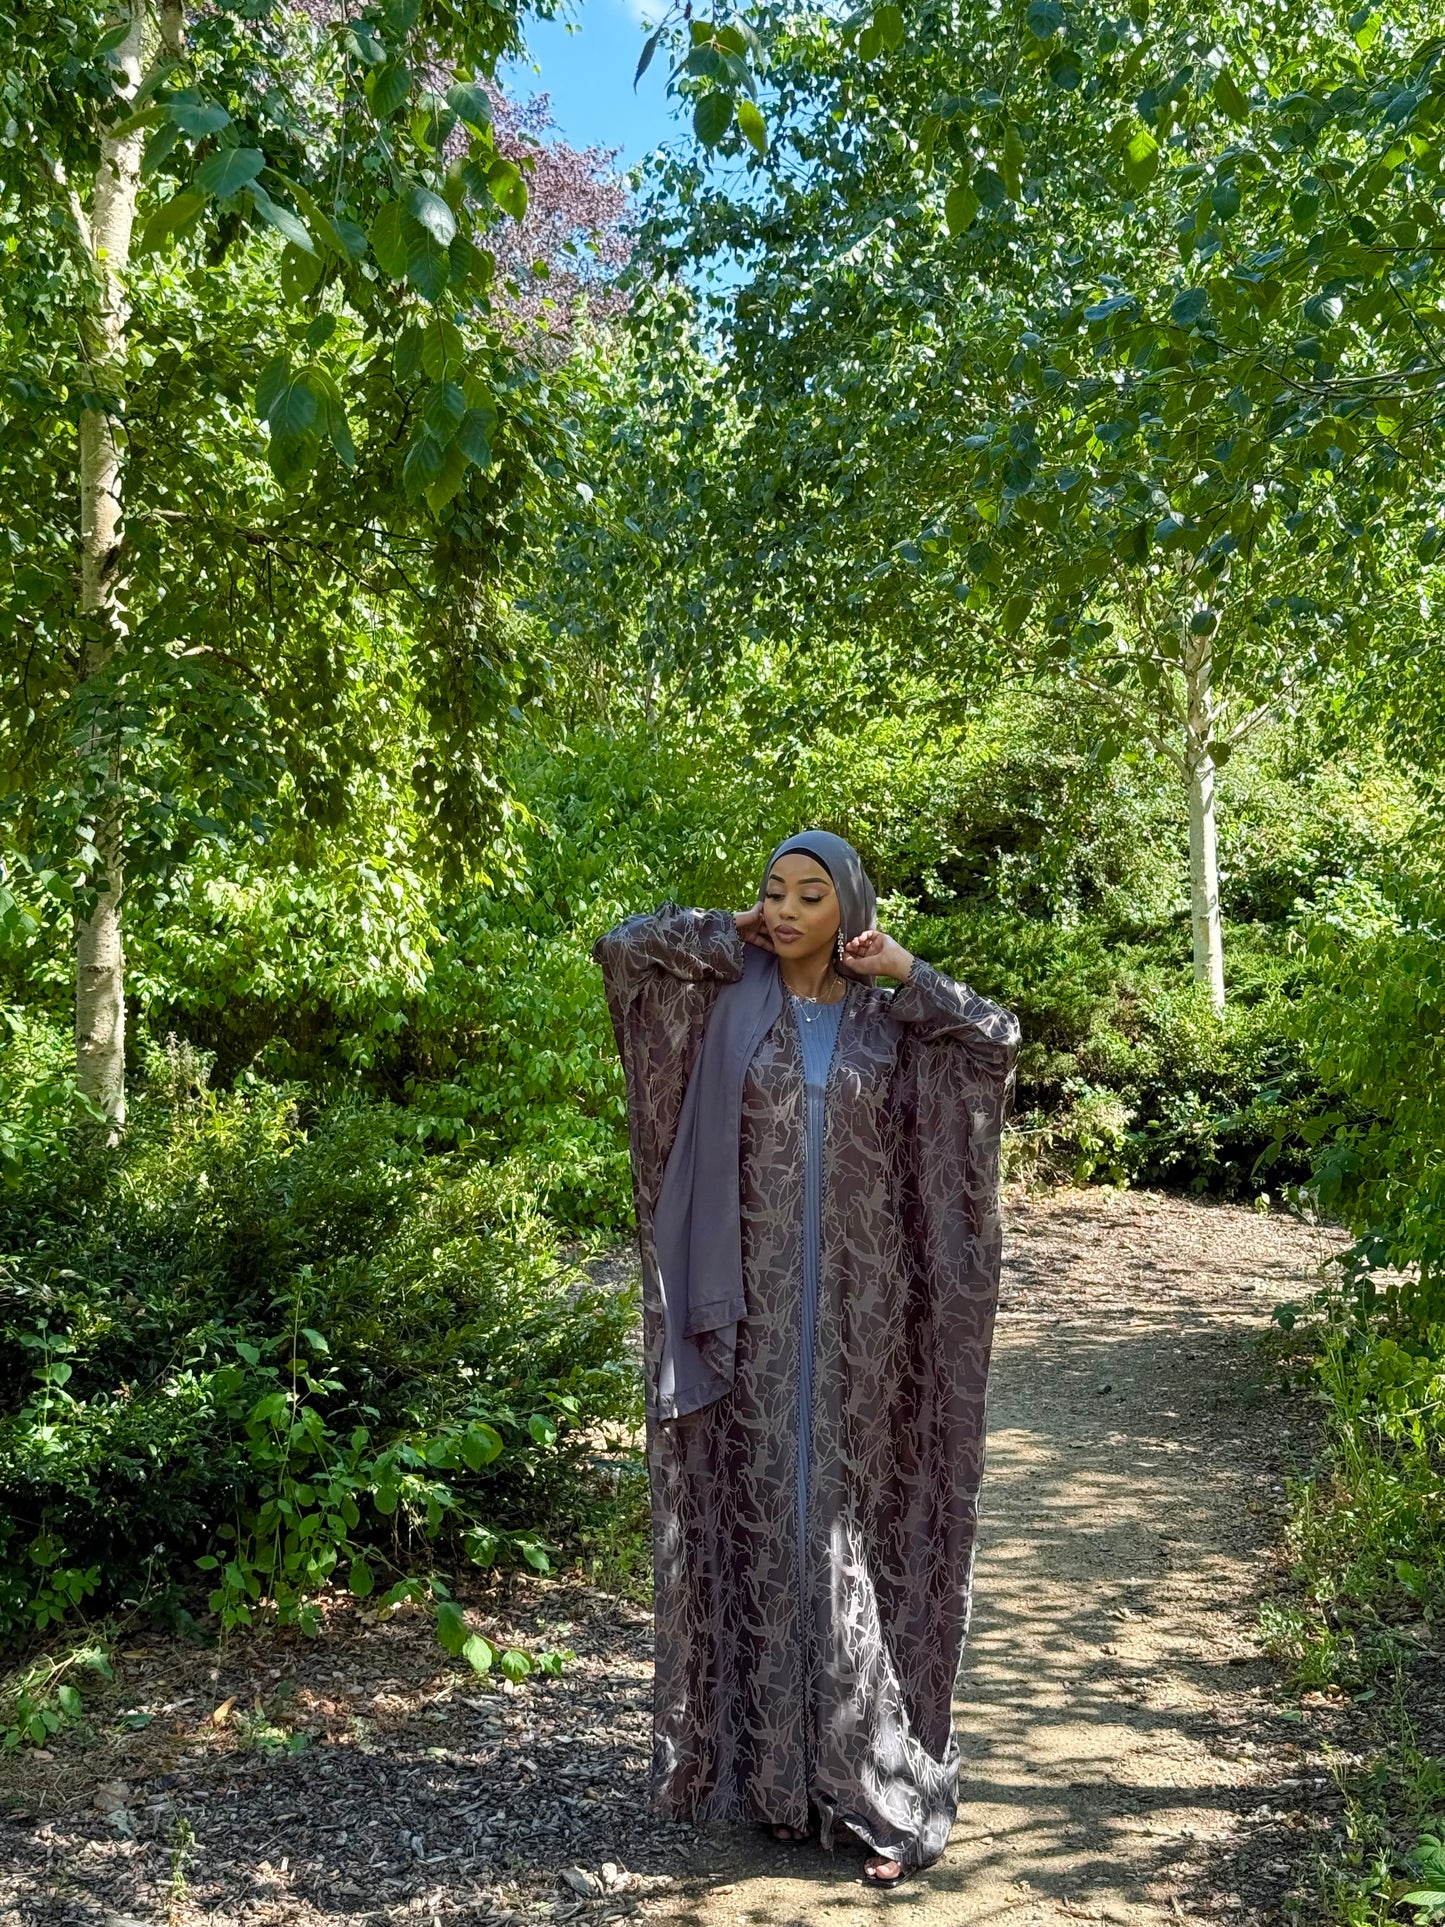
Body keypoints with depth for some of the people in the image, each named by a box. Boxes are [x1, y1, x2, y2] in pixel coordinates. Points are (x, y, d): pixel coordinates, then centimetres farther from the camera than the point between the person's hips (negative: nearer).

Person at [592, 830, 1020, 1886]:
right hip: (760, 1303, 1)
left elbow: (1000, 1039, -10)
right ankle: (768, 1754, 20)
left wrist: (907, 970, -6)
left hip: (859, 1306, 0)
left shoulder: (891, 1016, 4)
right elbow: (622, 944, -6)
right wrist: (732, 931, 1)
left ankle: (871, 1772, 10)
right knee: (763, 1508, 6)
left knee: (854, 1514, 2)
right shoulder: (730, 998, 3)